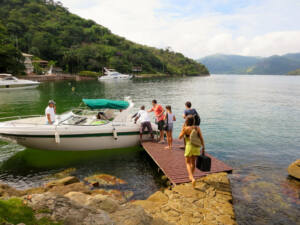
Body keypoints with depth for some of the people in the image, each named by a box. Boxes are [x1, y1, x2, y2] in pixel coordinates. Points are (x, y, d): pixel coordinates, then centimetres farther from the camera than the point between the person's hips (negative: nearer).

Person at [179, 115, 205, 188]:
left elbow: (180, 137, 1)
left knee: (188, 163, 9)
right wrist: (203, 147, 2)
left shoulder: (185, 128, -9)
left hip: (189, 146, -4)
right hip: (197, 147, 4)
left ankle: (192, 179, -9)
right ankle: (191, 176, 39)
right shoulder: (197, 128, 0)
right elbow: (201, 138, -3)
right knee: (193, 162, 21)